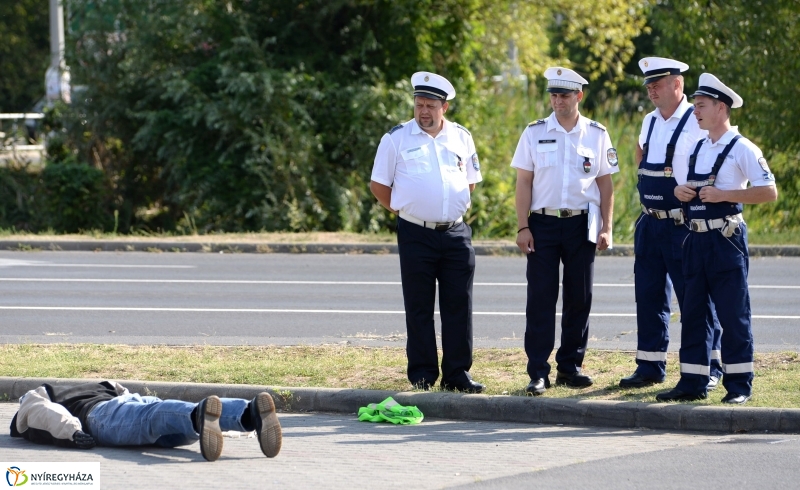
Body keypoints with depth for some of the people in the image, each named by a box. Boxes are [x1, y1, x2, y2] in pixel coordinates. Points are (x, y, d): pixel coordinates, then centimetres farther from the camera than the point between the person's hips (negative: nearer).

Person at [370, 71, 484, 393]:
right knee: (419, 308, 2)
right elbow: (379, 185, 4)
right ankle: (422, 375, 8)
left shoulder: (461, 138, 9)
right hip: (416, 234, -3)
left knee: (459, 306, 2)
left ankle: (458, 373, 7)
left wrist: (455, 209, 12)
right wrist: (404, 210, 3)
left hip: (456, 233, 3)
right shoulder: (397, 138, 0)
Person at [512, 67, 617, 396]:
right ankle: (538, 372, -2)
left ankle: (570, 366, 15)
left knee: (579, 299, 5)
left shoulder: (597, 135, 5)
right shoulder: (535, 133, 3)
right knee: (541, 299, -3)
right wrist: (523, 228, -4)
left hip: (581, 224, 1)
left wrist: (606, 228, 1)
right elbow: (523, 182, 2)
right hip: (543, 224, -1)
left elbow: (605, 184, 8)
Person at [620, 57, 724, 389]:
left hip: (685, 224, -7)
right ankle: (650, 367, 17)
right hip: (650, 223, 7)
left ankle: (710, 368, 5)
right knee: (649, 296, 10)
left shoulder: (698, 123, -11)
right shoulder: (649, 123, 12)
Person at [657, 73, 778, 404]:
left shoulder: (742, 149, -8)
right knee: (693, 312, 8)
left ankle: (739, 385, 3)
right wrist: (681, 191, 2)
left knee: (733, 314, -3)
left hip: (726, 239, -7)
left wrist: (723, 194, -19)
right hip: (697, 239, 7)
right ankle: (692, 383, 12)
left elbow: (769, 191, -13)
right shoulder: (697, 148, 15)